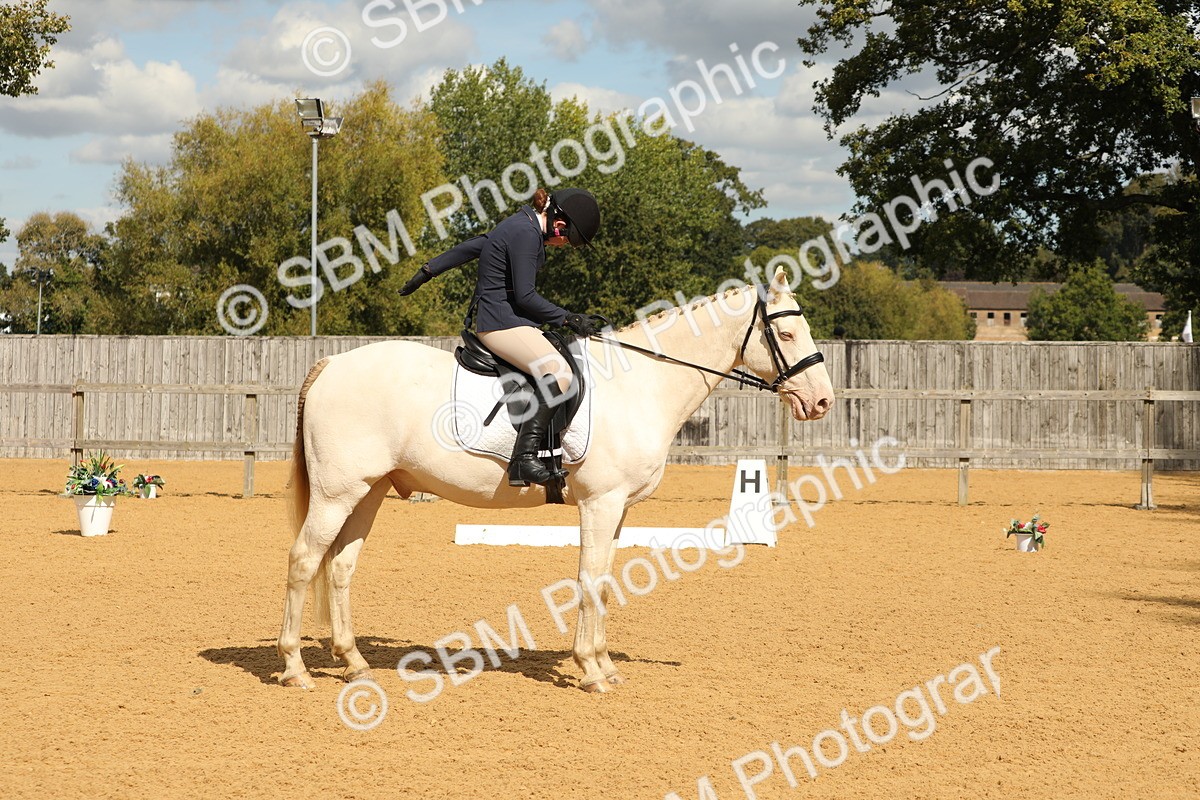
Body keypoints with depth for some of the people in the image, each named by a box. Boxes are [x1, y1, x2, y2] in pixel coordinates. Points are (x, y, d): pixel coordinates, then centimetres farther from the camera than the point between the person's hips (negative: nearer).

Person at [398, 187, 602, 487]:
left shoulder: (521, 227, 16)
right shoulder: (526, 234, -16)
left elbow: (471, 247, 24)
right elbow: (525, 295, -18)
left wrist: (429, 270, 32)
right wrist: (567, 318, -13)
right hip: (501, 321, -12)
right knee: (558, 372, -29)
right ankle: (524, 459, -37)